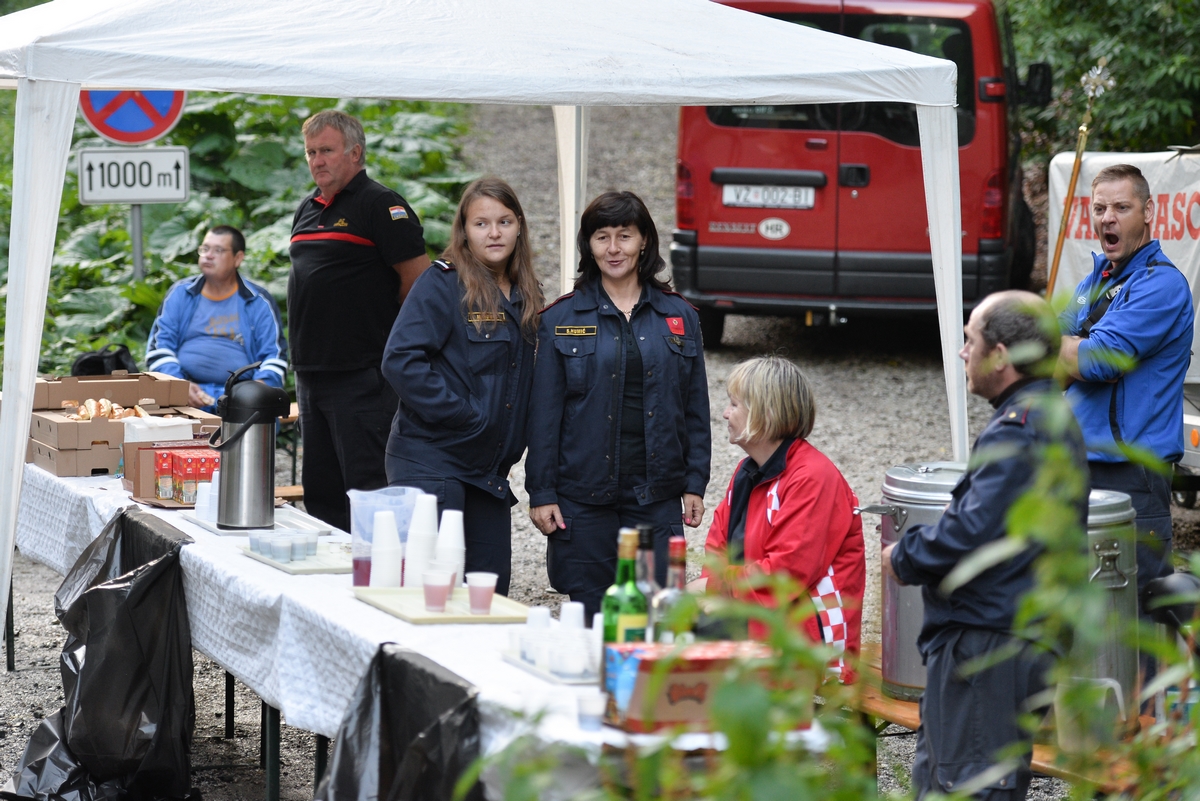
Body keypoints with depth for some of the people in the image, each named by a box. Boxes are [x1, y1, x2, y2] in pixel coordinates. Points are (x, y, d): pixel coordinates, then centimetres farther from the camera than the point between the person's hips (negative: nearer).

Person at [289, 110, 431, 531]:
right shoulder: (307, 210, 17)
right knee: (321, 492, 12)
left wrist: (382, 332, -2)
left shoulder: (380, 206, -9)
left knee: (366, 486, -9)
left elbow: (418, 282, -12)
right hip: (311, 373, 9)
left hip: (362, 376, -8)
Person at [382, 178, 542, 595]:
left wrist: (513, 443, 7)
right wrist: (463, 415, -20)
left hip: (490, 471, 7)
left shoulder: (524, 296, 13)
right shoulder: (442, 283, -9)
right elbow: (401, 360, -19)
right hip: (432, 462, -7)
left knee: (492, 590, 6)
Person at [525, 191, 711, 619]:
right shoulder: (561, 319, 3)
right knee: (588, 612, 1)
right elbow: (544, 414, 2)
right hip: (584, 496, -1)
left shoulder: (678, 316, 9)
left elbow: (696, 408, 11)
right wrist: (541, 492, -3)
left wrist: (695, 484, 5)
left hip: (656, 496, 1)